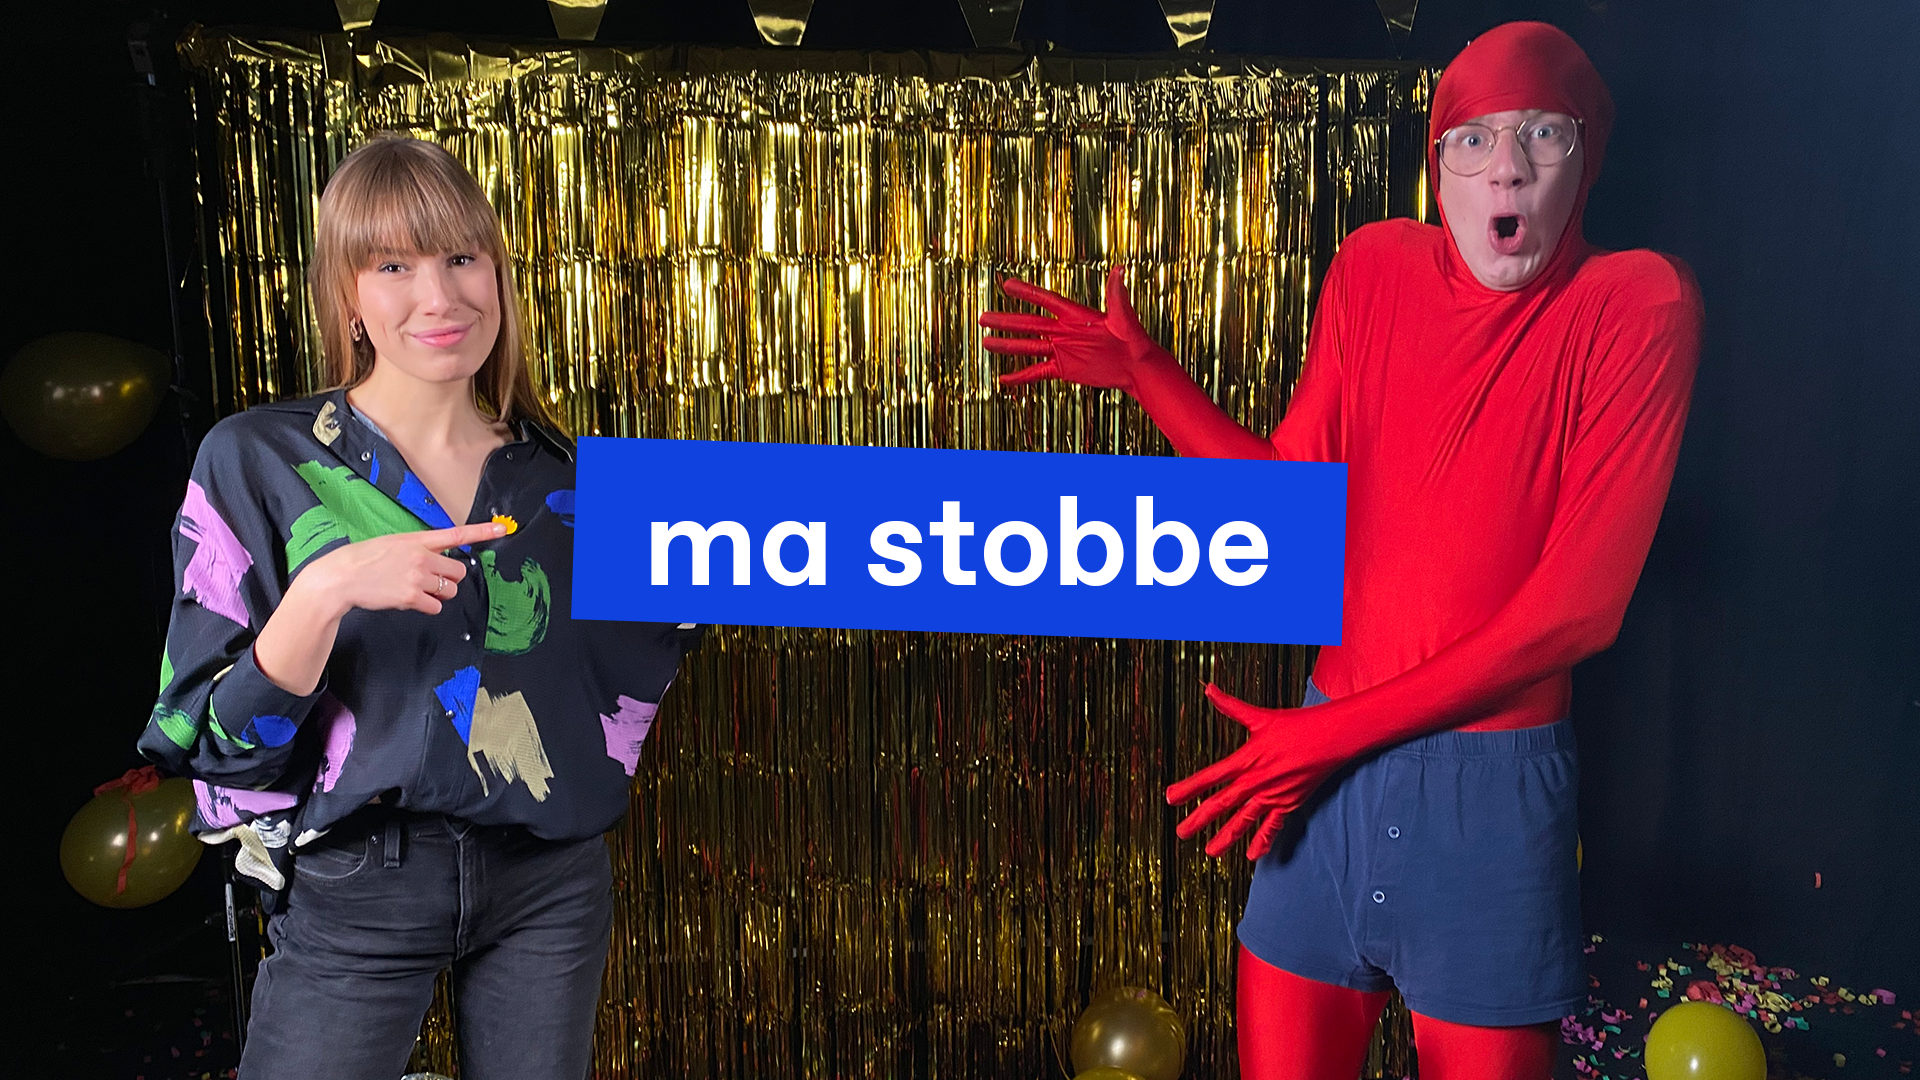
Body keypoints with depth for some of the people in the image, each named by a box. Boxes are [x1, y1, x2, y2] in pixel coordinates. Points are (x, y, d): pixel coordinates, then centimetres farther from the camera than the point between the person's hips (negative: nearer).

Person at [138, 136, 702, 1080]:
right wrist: (323, 593, -24)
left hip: (550, 883, 3)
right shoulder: (258, 458, -6)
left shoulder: (558, 474, 3)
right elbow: (217, 745, -10)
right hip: (355, 892, -3)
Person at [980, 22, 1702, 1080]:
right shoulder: (1376, 269, 4)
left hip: (1494, 790, -3)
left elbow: (1576, 606, -15)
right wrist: (1140, 371, -3)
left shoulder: (1636, 305, -10)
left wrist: (1331, 732, -14)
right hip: (1327, 768, 3)